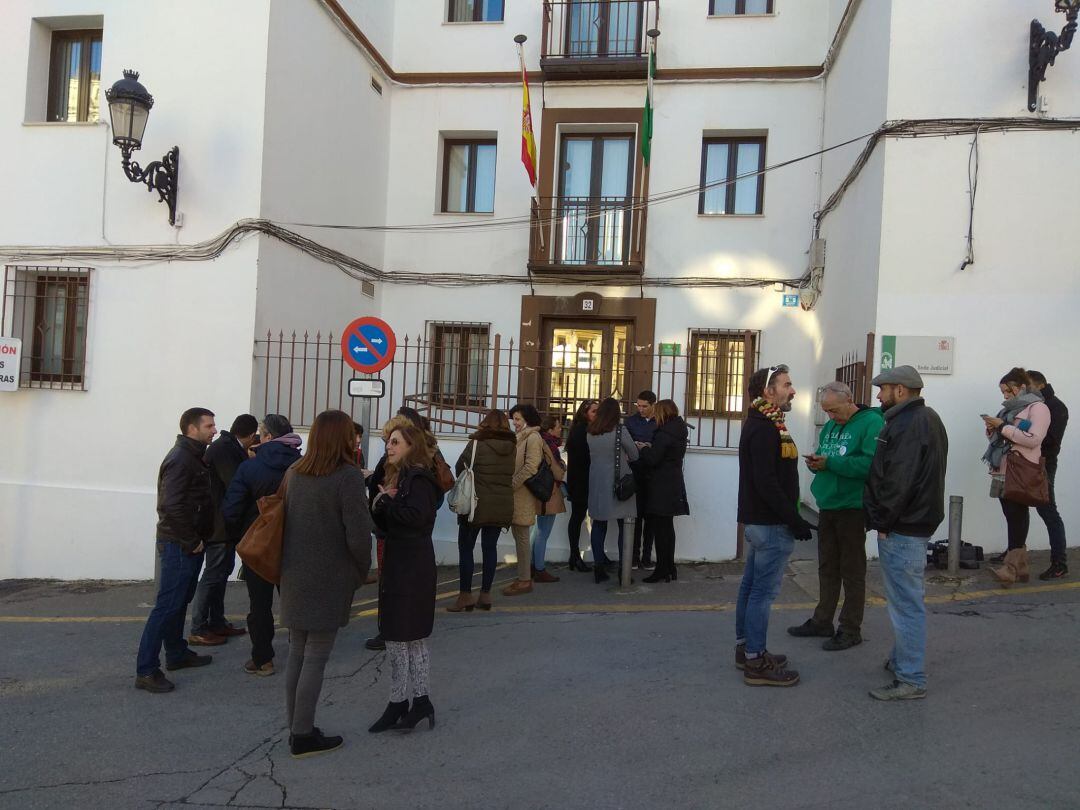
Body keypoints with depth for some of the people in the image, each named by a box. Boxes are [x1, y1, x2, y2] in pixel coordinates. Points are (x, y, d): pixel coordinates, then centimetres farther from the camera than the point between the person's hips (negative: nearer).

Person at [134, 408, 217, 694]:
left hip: (189, 543, 10)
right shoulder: (180, 459, -17)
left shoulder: (194, 456, 13)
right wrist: (191, 542, -19)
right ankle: (146, 671, -2)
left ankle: (177, 654, 32)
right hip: (179, 544, -10)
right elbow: (172, 506, -24)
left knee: (180, 601, 19)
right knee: (167, 605, -7)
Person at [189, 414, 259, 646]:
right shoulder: (223, 450, -20)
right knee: (213, 574, -2)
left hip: (224, 522, 10)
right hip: (219, 523, -10)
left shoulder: (228, 447, 9)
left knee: (222, 571, 17)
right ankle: (198, 630, 7)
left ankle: (217, 622, 28)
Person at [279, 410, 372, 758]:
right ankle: (304, 736, 12)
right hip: (329, 582, -7)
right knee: (316, 659, 3)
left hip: (294, 579, 7)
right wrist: (361, 573, -3)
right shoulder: (348, 477, -17)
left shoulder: (294, 472, 4)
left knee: (296, 654, 15)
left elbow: (283, 519, 12)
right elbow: (358, 537, -19)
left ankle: (296, 729, 26)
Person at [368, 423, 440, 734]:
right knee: (413, 637, 13)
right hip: (398, 564, 10)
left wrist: (386, 502, -15)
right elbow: (388, 524, 13)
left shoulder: (419, 479, -13)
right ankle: (421, 701, 21)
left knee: (398, 637, -2)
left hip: (411, 568, -10)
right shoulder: (399, 477, 15)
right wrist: (380, 505, -7)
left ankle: (398, 702, 9)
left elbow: (416, 516, -28)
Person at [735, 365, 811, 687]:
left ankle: (745, 648, 26)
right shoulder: (765, 429, -18)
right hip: (771, 524, -10)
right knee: (763, 591, -4)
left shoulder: (760, 424, 14)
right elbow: (767, 483, -24)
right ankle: (756, 662, 3)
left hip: (758, 521, 10)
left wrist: (791, 518, 17)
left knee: (751, 585, 16)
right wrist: (795, 520, -19)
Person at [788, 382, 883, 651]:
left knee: (852, 571, 3)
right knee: (827, 568, 16)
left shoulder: (872, 422, -13)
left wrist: (829, 463, -25)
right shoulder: (830, 426, 12)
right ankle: (822, 621, 28)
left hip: (852, 508, -8)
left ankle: (851, 630, 14)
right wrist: (815, 463, -4)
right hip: (827, 506, 8)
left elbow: (871, 464, -25)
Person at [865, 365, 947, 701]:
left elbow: (898, 481, -25)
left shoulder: (909, 424, -19)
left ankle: (911, 680, 3)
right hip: (915, 522, 11)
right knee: (905, 598, 21)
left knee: (906, 602, -4)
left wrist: (883, 521, -15)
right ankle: (902, 659, 35)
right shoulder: (926, 418, 16)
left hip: (902, 528, -11)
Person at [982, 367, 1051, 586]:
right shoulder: (1010, 408, 21)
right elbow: (998, 439, 27)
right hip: (1003, 472, 8)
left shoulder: (1038, 408, -2)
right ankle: (1020, 568, 10)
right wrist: (992, 429, 6)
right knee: (1012, 517, 6)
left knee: (1016, 516, -11)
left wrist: (1003, 426, -16)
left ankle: (1011, 568, -14)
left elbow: (1033, 439, -16)